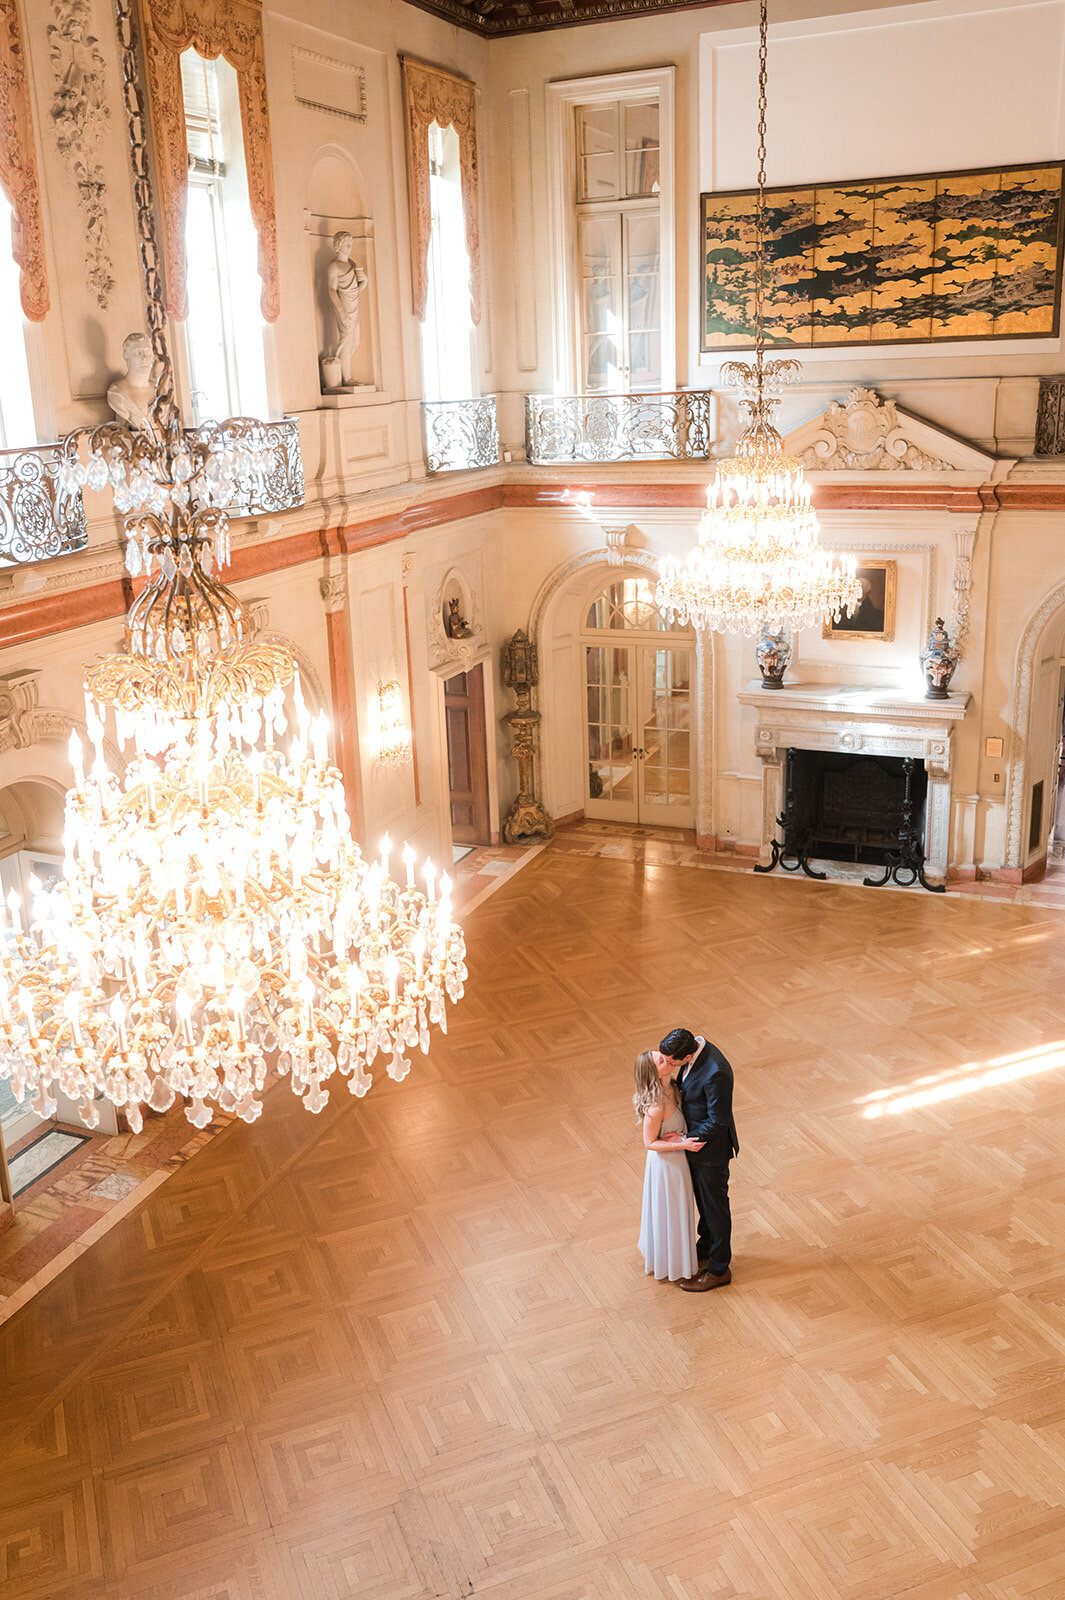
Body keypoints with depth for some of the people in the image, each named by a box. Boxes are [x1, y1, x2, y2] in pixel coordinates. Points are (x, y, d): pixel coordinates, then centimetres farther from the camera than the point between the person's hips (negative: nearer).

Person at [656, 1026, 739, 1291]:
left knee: (714, 1205, 10)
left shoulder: (715, 1073, -37)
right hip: (695, 1137, 8)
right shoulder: (693, 1048, -10)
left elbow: (717, 1121, -28)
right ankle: (706, 1247, 49)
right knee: (702, 1199, 27)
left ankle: (718, 1268, 29)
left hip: (711, 1146, -8)